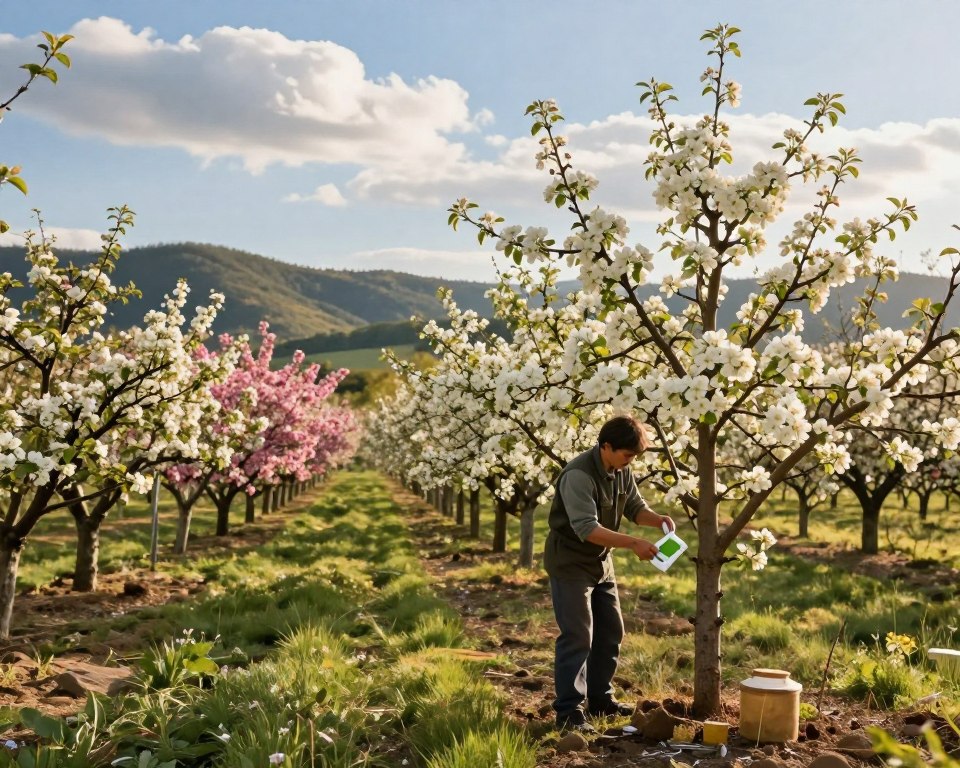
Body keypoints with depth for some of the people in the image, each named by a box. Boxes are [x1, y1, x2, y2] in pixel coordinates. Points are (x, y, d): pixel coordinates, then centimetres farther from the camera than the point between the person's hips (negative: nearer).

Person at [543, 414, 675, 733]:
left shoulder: (621, 471, -1)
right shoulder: (578, 475, -28)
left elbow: (635, 507, 8)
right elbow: (586, 528, -35)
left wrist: (658, 519, -13)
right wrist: (632, 543, -40)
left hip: (601, 561, 9)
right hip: (570, 563, -9)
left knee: (611, 632, 14)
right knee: (578, 636, -10)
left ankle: (600, 699, 27)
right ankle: (569, 711, -3)